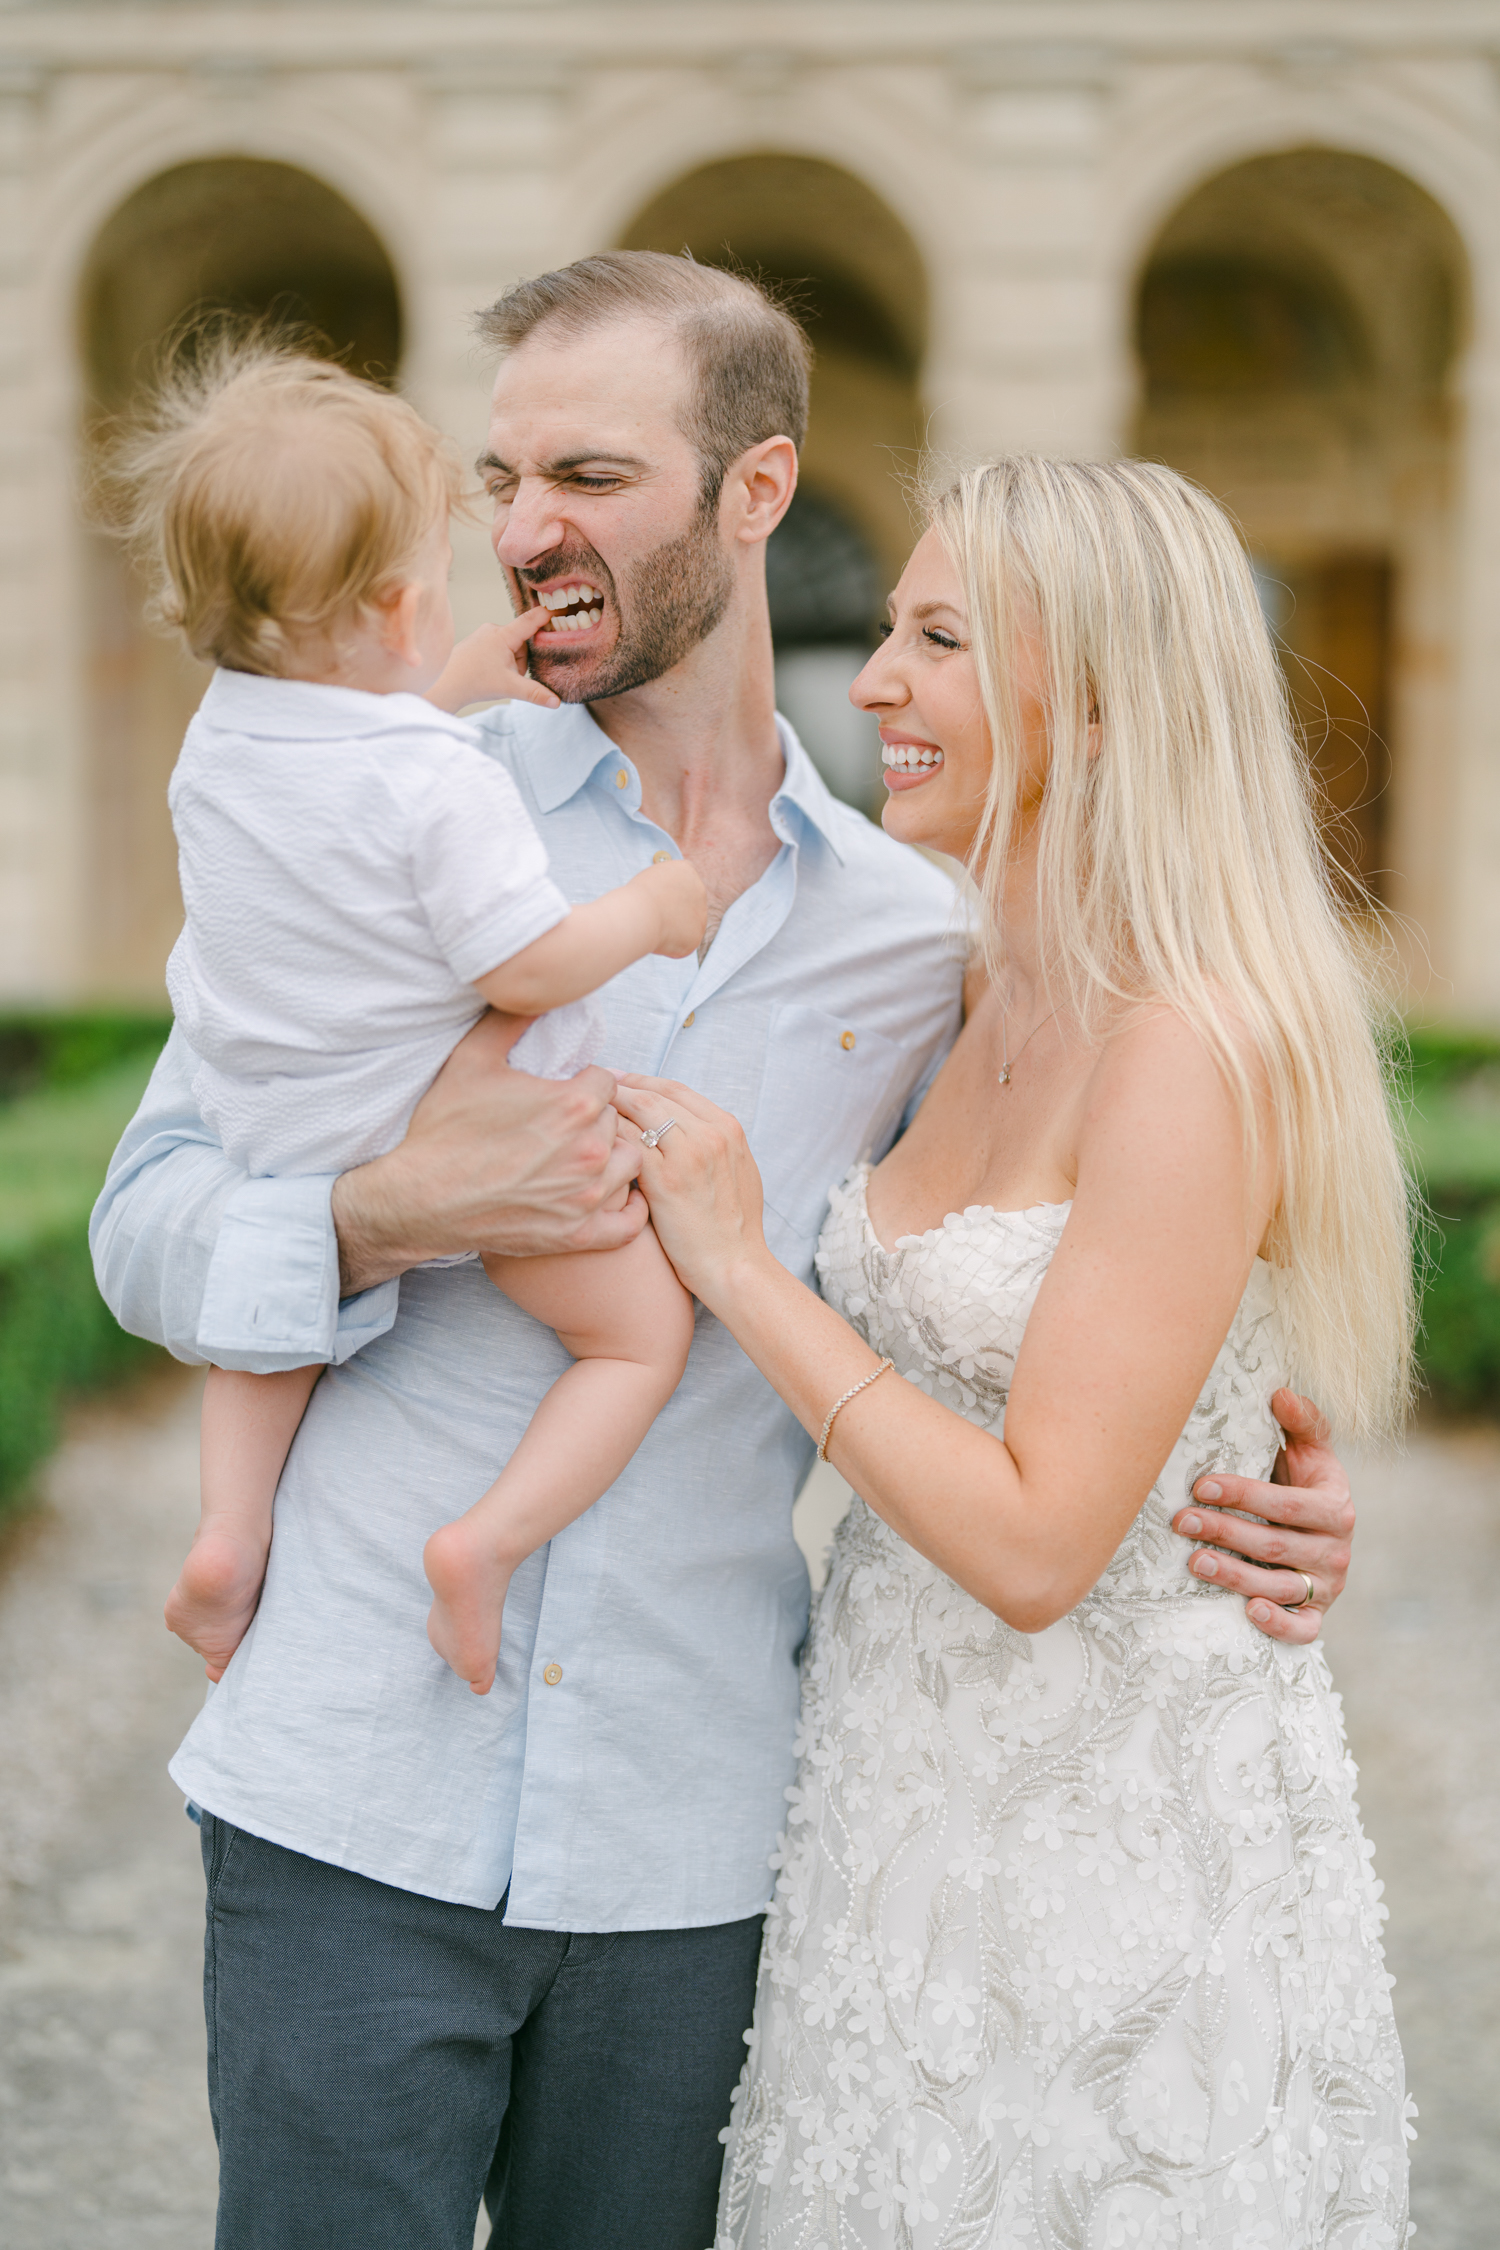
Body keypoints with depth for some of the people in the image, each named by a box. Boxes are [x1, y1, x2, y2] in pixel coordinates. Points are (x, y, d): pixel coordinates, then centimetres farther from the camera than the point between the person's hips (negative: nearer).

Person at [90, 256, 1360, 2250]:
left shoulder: (915, 941, 5)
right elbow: (149, 1229, 0)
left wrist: (1253, 1515, -5)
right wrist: (392, 1217, -20)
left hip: (690, 1845, 2)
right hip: (358, 1804, -1)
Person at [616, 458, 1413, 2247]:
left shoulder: (1196, 1053, -21)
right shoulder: (990, 1005, 4)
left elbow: (1035, 1543, -24)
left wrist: (740, 1270, -17)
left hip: (1124, 1821, -8)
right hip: (909, 1794, 8)